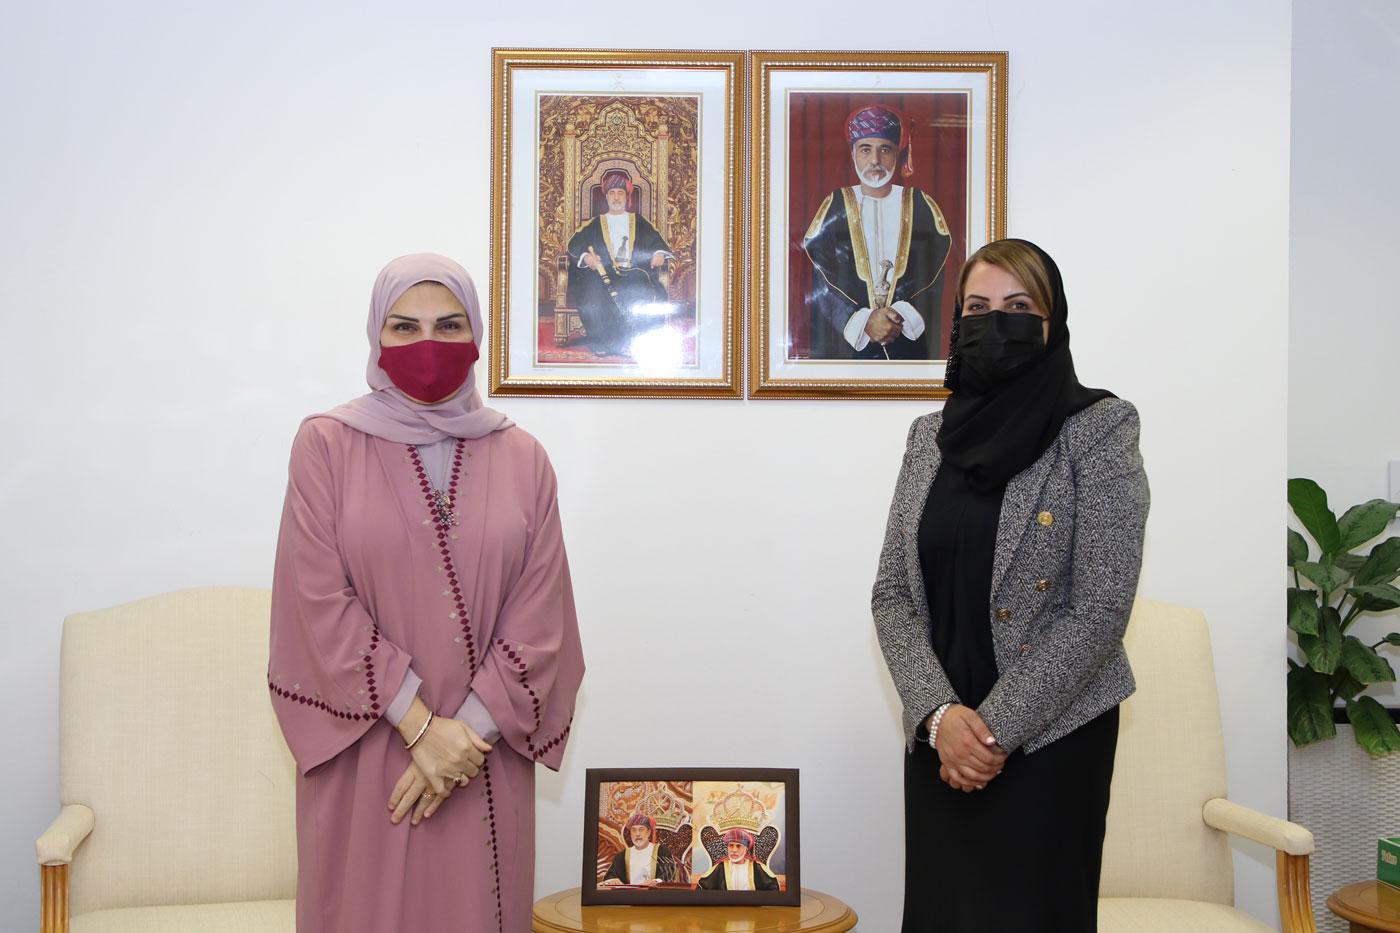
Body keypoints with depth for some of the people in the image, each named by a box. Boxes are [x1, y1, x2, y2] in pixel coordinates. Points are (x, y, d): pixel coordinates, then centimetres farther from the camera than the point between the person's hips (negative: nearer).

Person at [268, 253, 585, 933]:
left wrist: (470, 730, -11)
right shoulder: (325, 445, 0)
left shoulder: (521, 458, 5)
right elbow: (321, 601, -8)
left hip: (485, 756, 2)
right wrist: (420, 725, -13)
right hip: (362, 753, -1)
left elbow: (539, 615, -1)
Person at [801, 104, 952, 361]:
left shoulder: (921, 205, 5)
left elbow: (939, 275, -2)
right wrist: (863, 321, -18)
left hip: (910, 338, 1)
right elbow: (819, 281, -5)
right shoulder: (834, 207, 4)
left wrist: (904, 316, -17)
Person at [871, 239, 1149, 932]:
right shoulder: (930, 436, 8)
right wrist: (939, 712, -10)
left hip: (1051, 737, -4)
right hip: (939, 737, 4)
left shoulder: (1098, 427, -6)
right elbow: (891, 592, 5)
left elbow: (1101, 607, -12)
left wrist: (997, 727, -13)